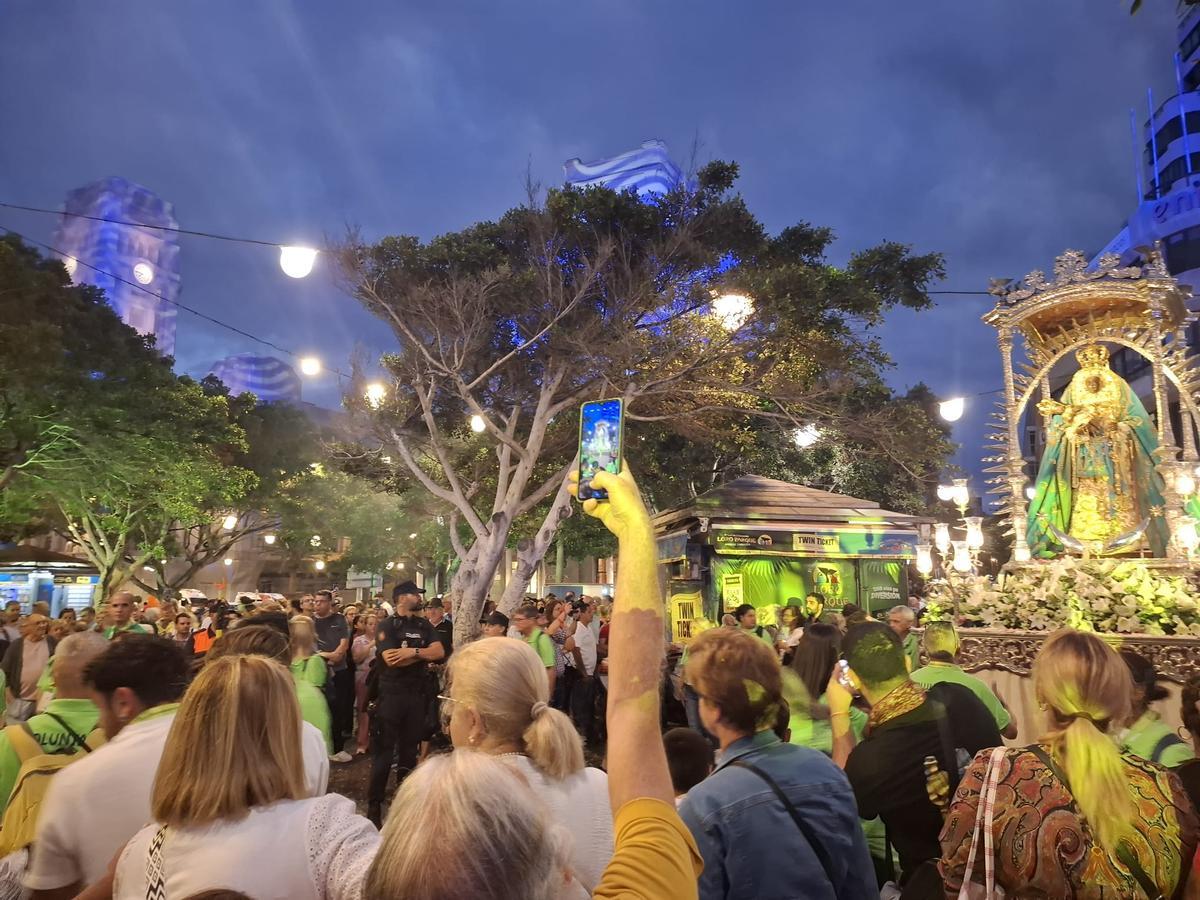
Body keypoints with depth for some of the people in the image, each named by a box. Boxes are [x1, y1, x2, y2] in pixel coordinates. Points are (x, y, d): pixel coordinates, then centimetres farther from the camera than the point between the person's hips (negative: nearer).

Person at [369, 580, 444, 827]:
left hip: (417, 694, 5)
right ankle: (374, 803, 9)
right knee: (384, 749, 0)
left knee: (410, 748, 14)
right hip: (391, 693, -5)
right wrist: (424, 653, -10)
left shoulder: (424, 626, 9)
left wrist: (412, 651, -17)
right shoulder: (387, 626, -7)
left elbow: (439, 652, -3)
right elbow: (391, 660, -19)